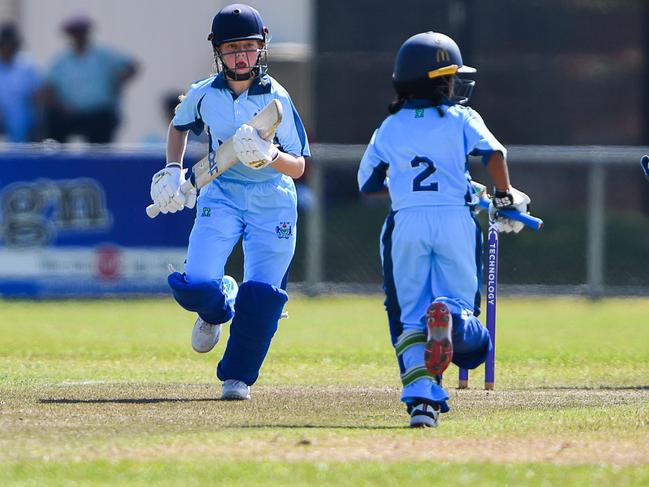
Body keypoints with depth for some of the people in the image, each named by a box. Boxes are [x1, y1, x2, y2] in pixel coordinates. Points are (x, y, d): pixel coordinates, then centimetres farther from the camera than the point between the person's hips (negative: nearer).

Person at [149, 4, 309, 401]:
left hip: (272, 200, -2)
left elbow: (298, 167, -11)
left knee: (262, 293, -11)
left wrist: (270, 157, -31)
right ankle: (220, 307, 23)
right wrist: (173, 170, 5)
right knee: (196, 286, -15)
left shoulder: (277, 98, -13)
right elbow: (179, 126, 19)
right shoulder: (204, 94, -5)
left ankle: (238, 377, 8)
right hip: (221, 194, 2)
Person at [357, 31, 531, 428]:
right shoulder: (460, 118, 8)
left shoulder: (390, 128, 16)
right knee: (461, 302, 7)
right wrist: (505, 197, 3)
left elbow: (367, 182, 18)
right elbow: (493, 152, -8)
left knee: (410, 317, 6)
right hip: (456, 220, -2)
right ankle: (450, 316, -32)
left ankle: (421, 396, -13)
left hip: (406, 223, 2)